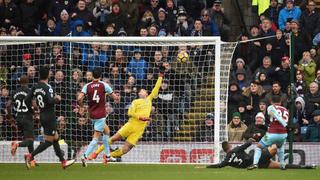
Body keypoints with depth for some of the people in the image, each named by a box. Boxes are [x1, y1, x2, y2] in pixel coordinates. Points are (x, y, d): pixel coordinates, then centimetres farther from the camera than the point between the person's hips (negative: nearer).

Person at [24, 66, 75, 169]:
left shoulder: (35, 87, 3)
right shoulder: (47, 87, -18)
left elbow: (27, 100, 3)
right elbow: (50, 101, -28)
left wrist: (33, 105, 21)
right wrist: (57, 99, -8)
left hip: (42, 115, 8)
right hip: (50, 117, -8)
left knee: (56, 138, 16)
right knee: (48, 141, -2)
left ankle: (63, 162, 21)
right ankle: (30, 156, -11)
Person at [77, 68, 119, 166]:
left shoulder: (87, 86, -1)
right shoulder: (104, 85, -9)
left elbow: (79, 98, -12)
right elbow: (115, 97, -3)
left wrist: (81, 107, 6)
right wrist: (116, 96, 21)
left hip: (92, 114, 5)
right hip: (100, 114, -5)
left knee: (106, 130, 25)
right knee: (96, 138, -5)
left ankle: (108, 155, 30)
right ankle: (85, 156, -21)